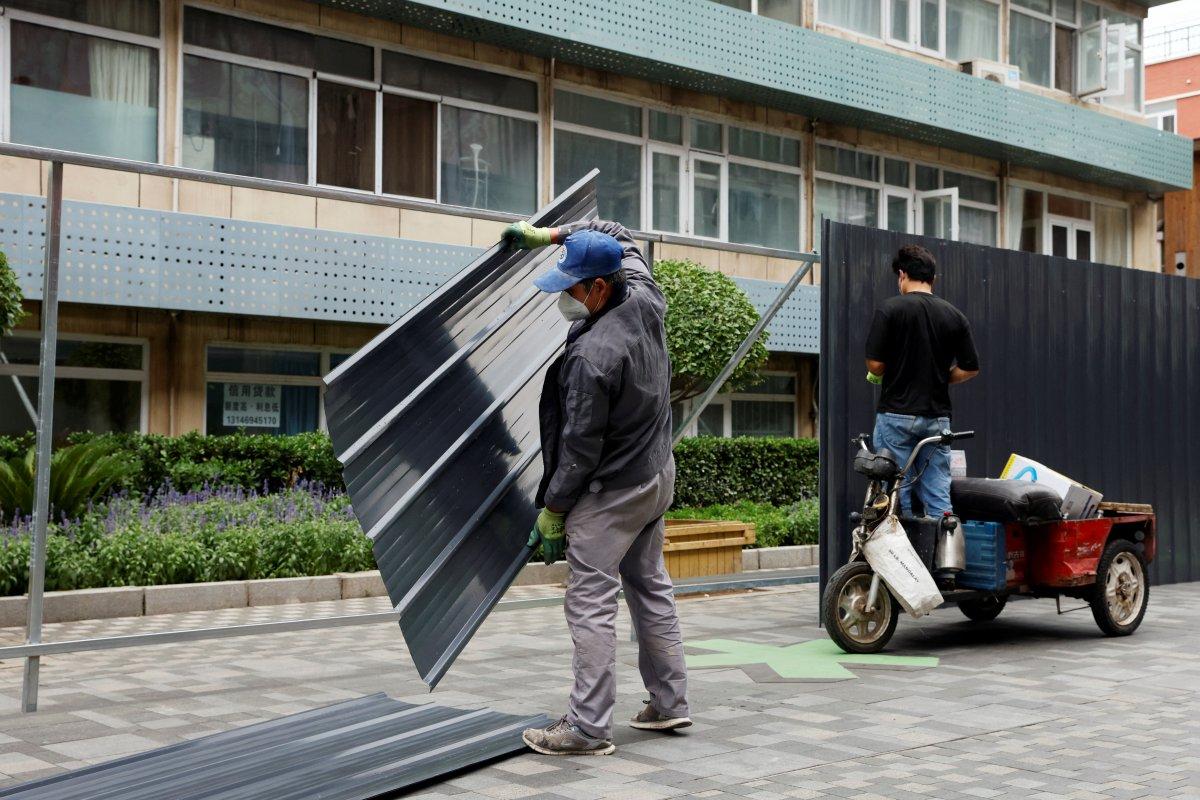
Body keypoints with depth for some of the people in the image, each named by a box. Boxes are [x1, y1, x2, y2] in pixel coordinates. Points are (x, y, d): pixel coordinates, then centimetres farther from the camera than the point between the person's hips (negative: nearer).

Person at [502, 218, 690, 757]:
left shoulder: (591, 357, -27)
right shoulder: (645, 300, -4)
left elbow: (580, 446, -21)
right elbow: (616, 235, 17)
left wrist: (552, 511, -10)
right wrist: (549, 235, 12)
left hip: (611, 491, -10)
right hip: (658, 475, 10)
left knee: (591, 602, -4)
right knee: (650, 586, 18)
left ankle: (588, 727, -1)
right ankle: (669, 702, 27)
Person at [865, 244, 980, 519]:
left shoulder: (890, 308, -8)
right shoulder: (955, 316, 5)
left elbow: (875, 363, -11)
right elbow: (970, 369, 6)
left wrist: (876, 375, 11)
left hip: (897, 413, -4)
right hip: (938, 417, 4)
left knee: (897, 496, 2)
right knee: (939, 498, 6)